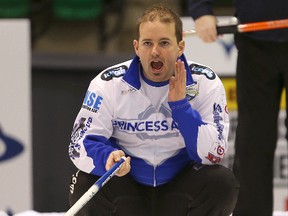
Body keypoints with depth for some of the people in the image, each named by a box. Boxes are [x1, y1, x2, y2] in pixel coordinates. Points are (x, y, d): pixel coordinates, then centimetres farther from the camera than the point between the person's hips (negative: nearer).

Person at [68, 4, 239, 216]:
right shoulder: (109, 84, -11)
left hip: (180, 186, 1)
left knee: (223, 183, -27)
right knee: (85, 185, -30)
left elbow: (213, 154, -18)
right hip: (126, 186, -1)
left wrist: (180, 104, -29)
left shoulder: (205, 84, -11)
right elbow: (80, 144, -15)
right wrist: (107, 158, -38)